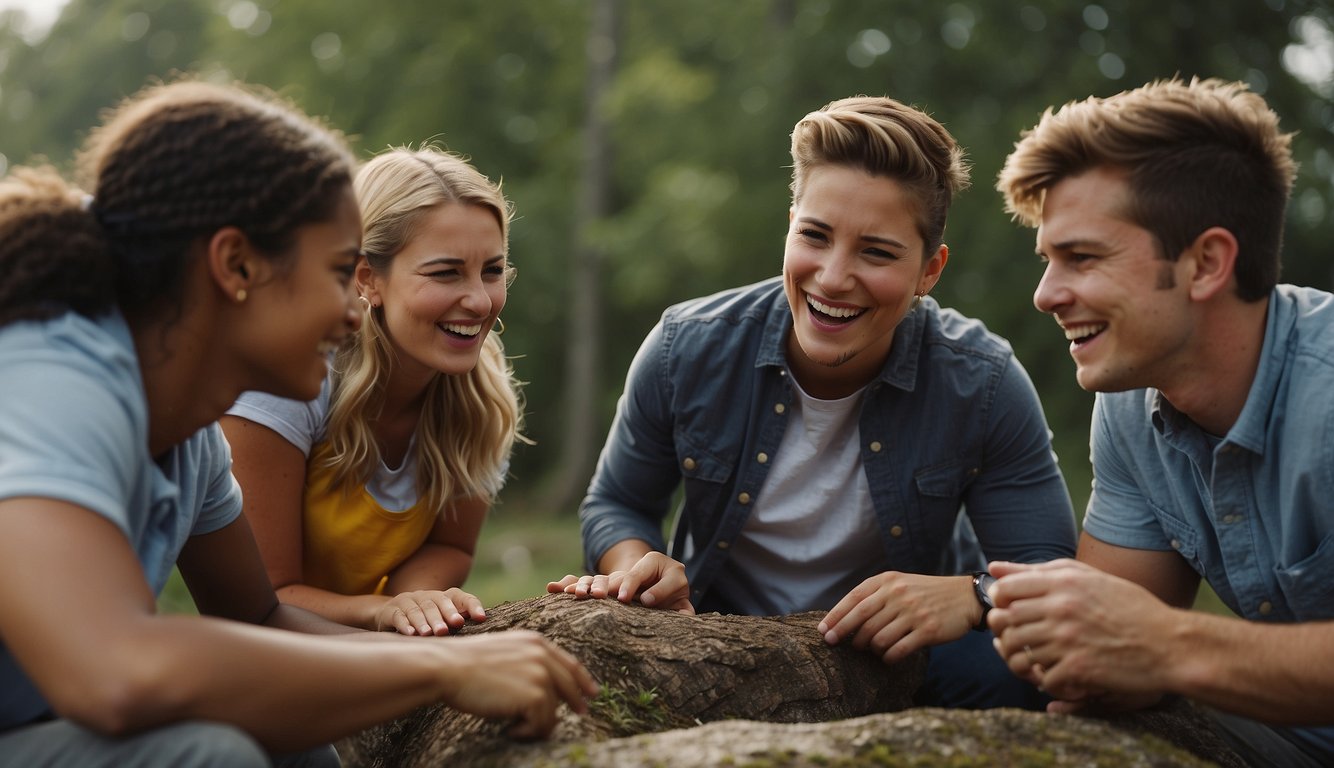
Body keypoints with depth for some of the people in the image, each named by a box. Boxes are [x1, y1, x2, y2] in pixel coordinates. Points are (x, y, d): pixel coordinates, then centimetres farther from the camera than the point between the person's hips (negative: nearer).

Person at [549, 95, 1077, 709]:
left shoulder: (983, 386, -19)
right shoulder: (685, 352, -15)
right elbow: (615, 505, 1)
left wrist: (972, 595, -38)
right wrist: (638, 567, -23)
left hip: (901, 653, 0)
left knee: (1004, 674, -32)